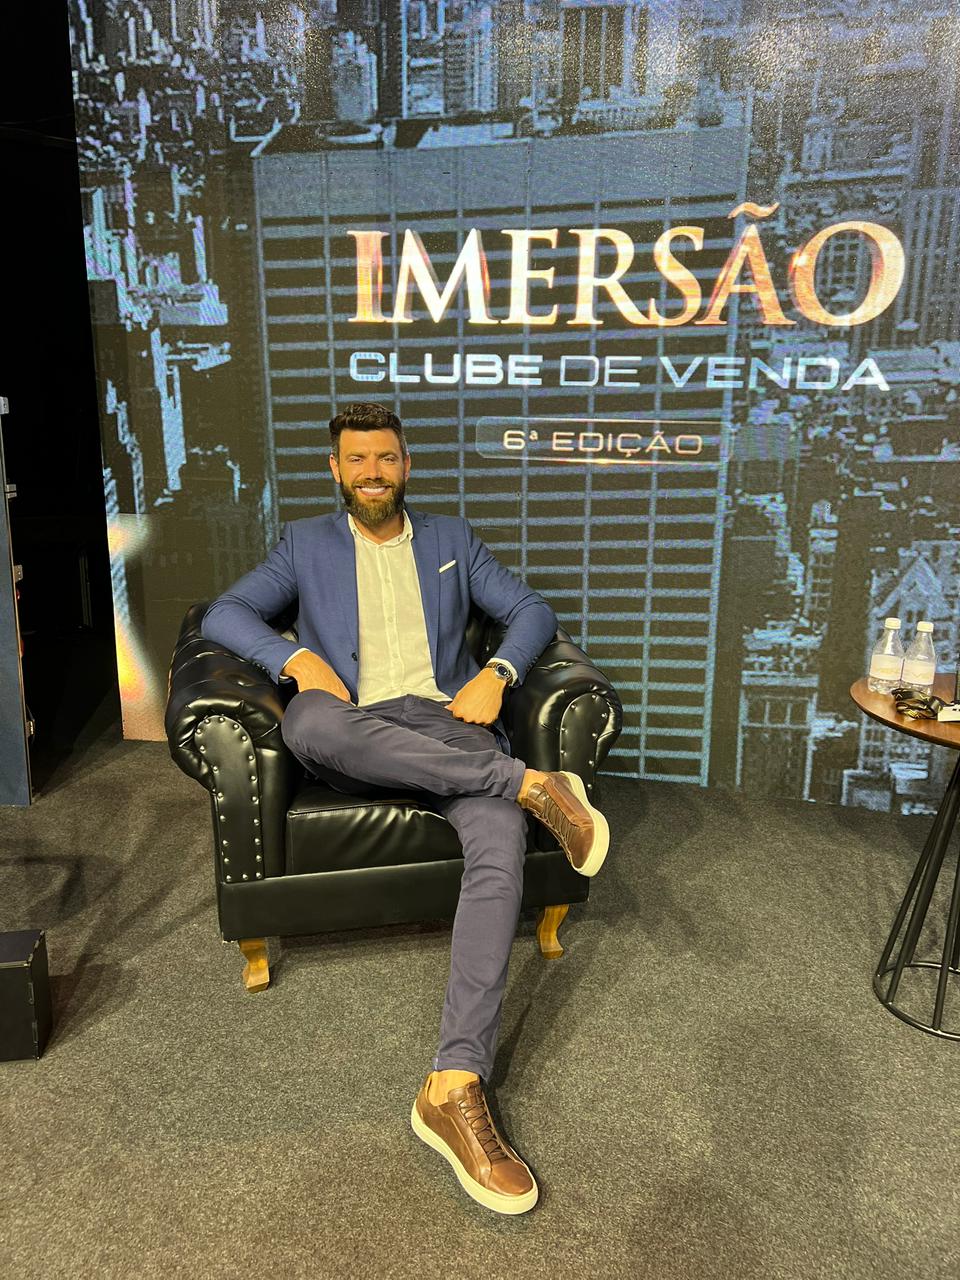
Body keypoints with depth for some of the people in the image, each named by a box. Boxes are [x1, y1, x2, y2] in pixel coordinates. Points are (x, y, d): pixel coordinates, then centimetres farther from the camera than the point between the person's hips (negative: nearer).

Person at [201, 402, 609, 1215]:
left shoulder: (451, 538, 23)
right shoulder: (305, 544, 20)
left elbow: (532, 611, 16)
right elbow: (224, 614, 9)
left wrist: (496, 674, -6)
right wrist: (296, 657, -12)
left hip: (448, 724, 1)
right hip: (354, 737, 0)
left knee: (502, 842, -32)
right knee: (308, 721, -40)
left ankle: (455, 1089, -34)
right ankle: (531, 783, -30)